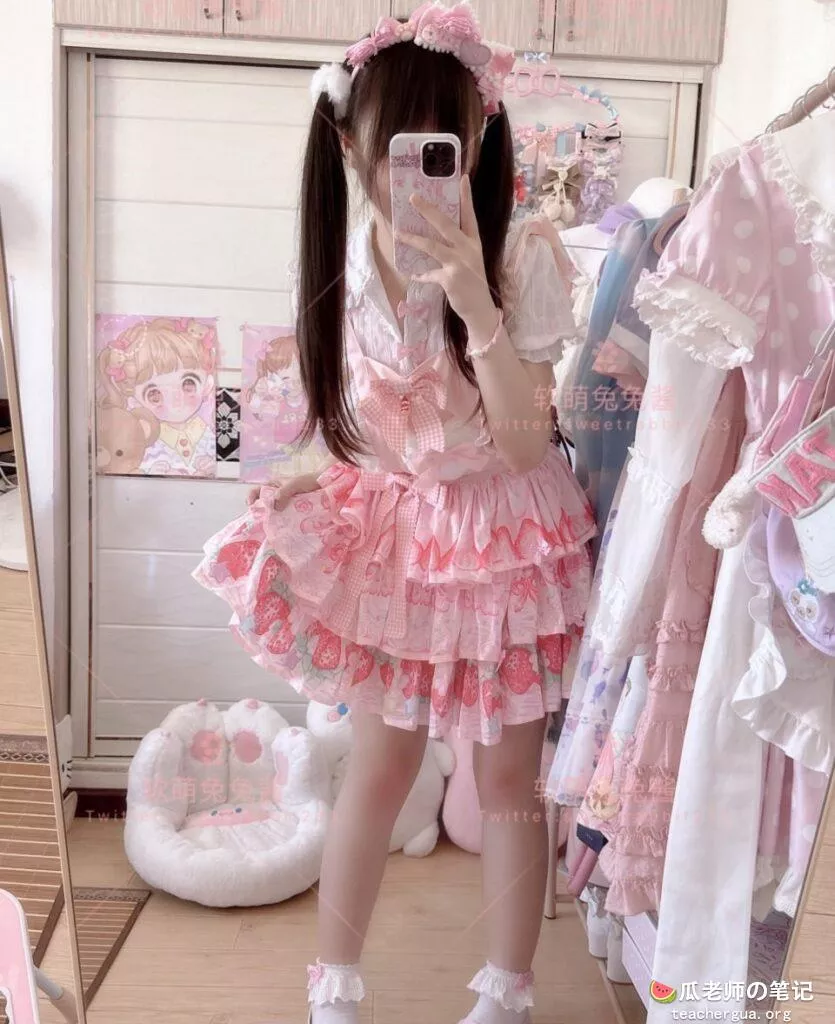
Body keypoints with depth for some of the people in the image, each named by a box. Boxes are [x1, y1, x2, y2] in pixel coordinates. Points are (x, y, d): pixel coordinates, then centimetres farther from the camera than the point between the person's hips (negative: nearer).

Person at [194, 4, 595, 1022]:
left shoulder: (522, 257, -17)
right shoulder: (347, 266, -6)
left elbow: (524, 444, -22)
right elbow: (366, 433, 6)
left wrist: (476, 305, -32)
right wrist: (306, 483, -12)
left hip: (504, 539, -2)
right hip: (399, 532, 3)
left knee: (507, 777, 10)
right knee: (379, 769, 10)